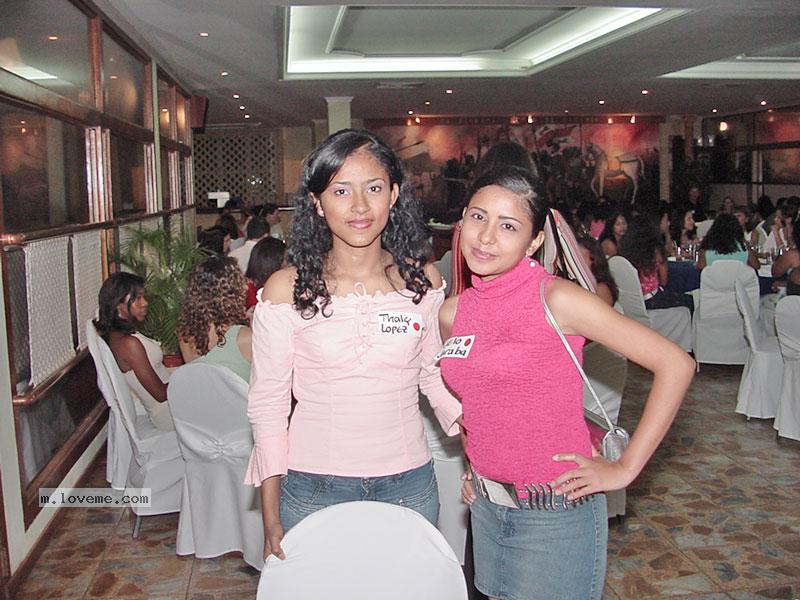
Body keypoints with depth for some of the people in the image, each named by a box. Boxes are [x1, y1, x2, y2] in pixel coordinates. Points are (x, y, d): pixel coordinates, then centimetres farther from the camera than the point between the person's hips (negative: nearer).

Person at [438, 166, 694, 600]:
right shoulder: (452, 312, 1)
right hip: (486, 507, 6)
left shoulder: (556, 299, -16)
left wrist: (625, 468, -16)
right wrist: (476, 459, 11)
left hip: (557, 513, -5)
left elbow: (675, 364, -18)